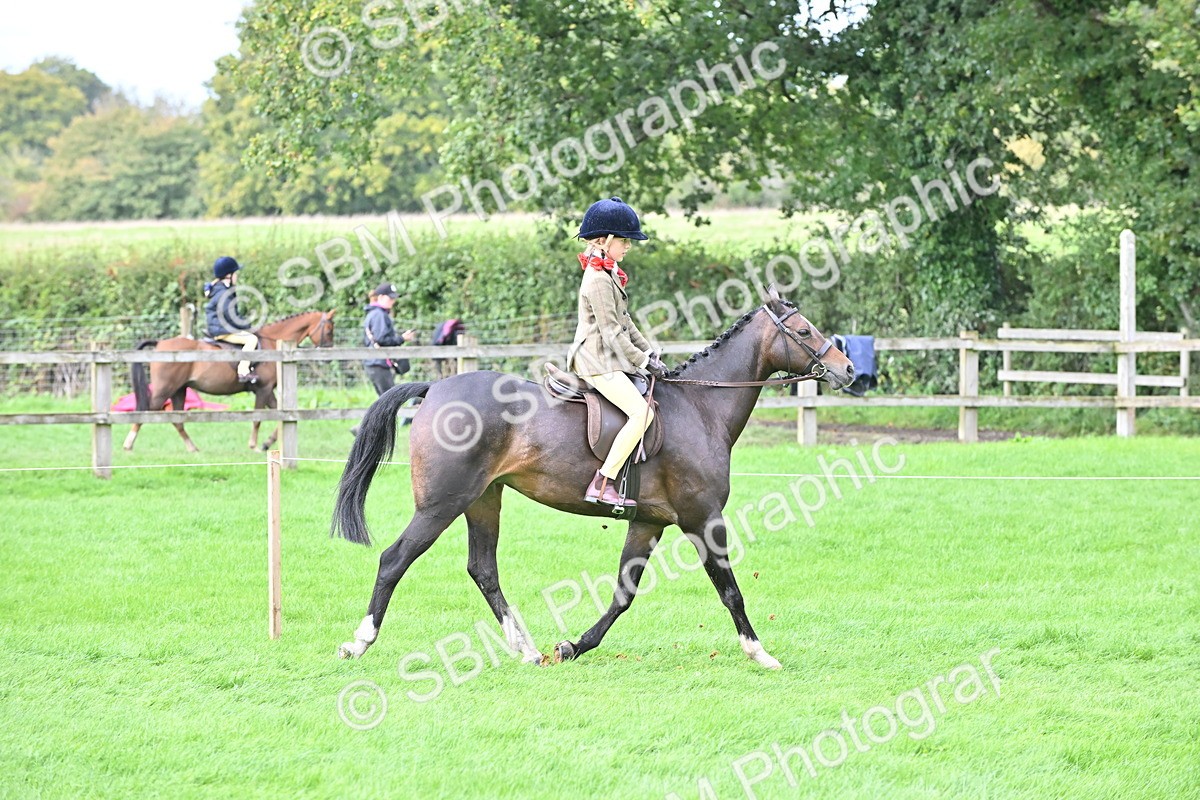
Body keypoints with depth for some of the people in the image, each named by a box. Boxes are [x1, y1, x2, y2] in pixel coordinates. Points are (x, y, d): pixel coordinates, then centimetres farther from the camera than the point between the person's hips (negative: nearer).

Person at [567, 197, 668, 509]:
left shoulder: (609, 275, 16)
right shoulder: (598, 280, -17)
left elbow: (624, 322, 21)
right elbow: (611, 331, -19)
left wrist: (648, 351, 12)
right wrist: (643, 362, -15)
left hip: (606, 360, 11)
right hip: (597, 362, -11)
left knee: (643, 408, 15)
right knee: (642, 412, -21)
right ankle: (602, 484, -24)